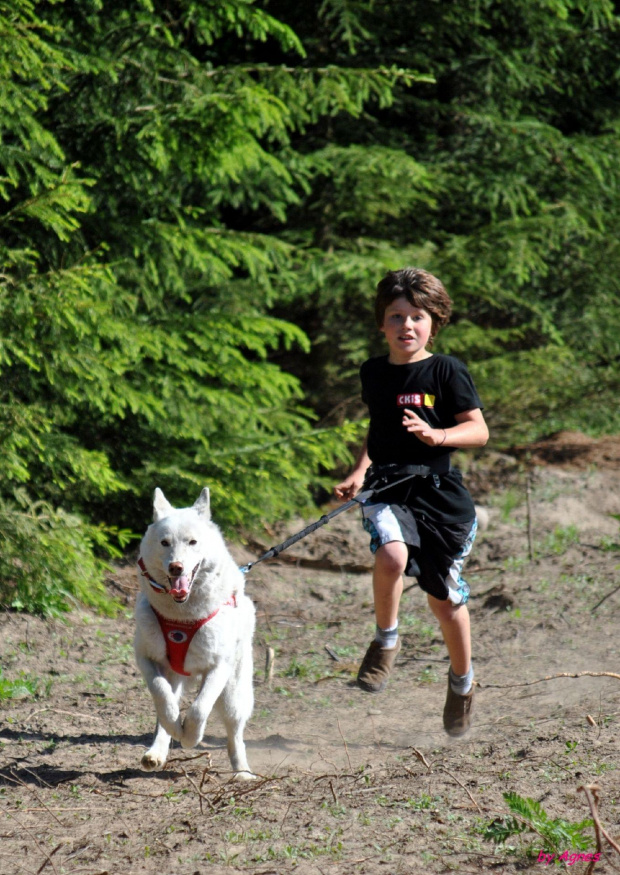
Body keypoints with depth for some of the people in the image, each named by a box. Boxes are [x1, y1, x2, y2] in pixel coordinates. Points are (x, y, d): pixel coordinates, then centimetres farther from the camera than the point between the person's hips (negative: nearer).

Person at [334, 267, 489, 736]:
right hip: (387, 487, 2)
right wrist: (360, 471, 11)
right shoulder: (374, 373, 10)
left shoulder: (447, 371, -4)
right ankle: (386, 641, -6)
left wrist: (436, 435, -23)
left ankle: (462, 679, 31)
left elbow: (479, 430, -5)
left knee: (444, 596, 5)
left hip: (439, 490, -2)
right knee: (392, 556, -31)